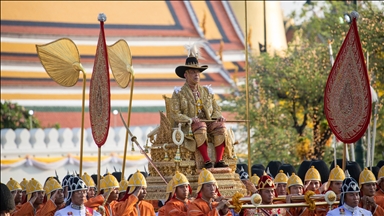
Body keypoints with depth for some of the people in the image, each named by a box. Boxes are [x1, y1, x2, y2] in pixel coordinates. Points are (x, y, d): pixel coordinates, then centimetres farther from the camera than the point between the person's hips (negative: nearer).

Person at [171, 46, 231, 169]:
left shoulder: (207, 91, 21)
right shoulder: (179, 93, 7)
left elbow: (216, 109, 20)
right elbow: (175, 114, -1)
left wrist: (218, 116, -4)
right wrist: (190, 119, -18)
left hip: (209, 124, 4)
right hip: (189, 127, -4)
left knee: (220, 126, -27)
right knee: (200, 126, -37)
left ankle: (219, 160, -29)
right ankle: (206, 161, -37)